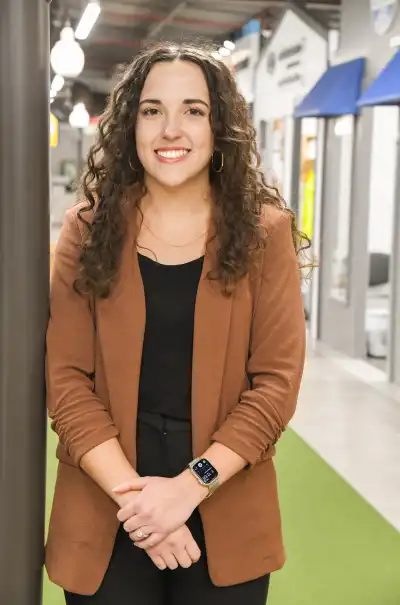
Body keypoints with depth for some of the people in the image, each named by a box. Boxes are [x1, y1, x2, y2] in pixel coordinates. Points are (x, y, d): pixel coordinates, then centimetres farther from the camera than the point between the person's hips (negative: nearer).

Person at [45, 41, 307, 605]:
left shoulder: (264, 233, -3)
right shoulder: (87, 229, -1)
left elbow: (277, 381, -6)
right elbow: (66, 378, -5)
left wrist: (190, 485, -15)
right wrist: (128, 490, -15)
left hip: (225, 519, 0)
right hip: (105, 517, 1)